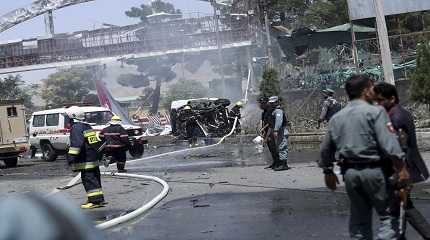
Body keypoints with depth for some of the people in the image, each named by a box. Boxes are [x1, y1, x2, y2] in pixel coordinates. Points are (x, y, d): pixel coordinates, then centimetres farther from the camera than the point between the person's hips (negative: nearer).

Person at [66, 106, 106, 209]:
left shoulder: (76, 128, -13)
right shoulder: (88, 127, 18)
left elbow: (76, 144, -24)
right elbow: (97, 142, 25)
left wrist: (71, 157, -25)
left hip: (85, 161, -10)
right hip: (94, 159, 10)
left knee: (89, 180, -9)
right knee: (94, 179, 15)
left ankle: (95, 201, -12)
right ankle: (98, 199, 22)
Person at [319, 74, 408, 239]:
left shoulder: (336, 118, 11)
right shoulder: (375, 112, -8)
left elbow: (326, 149, 16)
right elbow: (388, 143, -18)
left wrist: (328, 172, 27)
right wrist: (401, 167, -15)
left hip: (349, 172, 6)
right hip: (373, 170, -6)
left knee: (359, 218, 13)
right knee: (388, 213, 1)